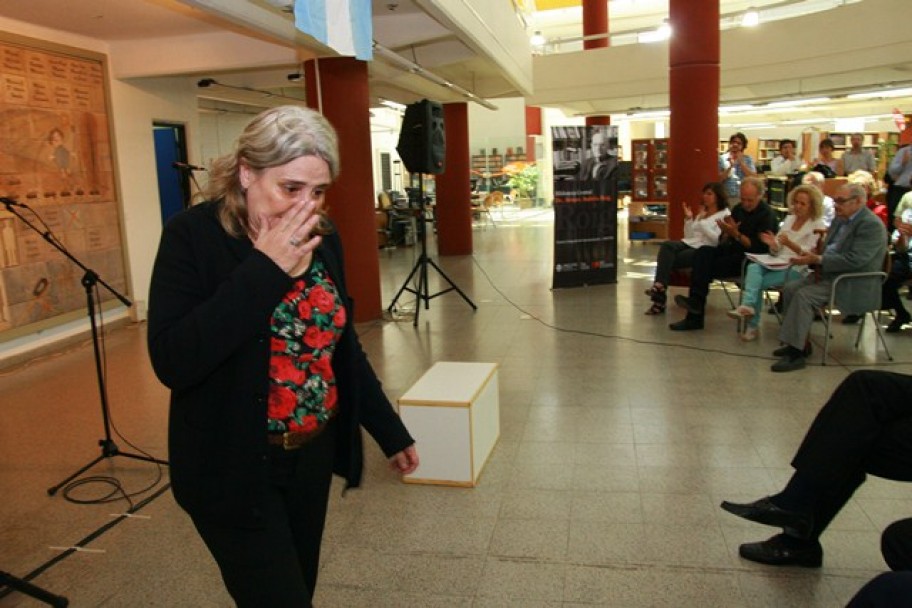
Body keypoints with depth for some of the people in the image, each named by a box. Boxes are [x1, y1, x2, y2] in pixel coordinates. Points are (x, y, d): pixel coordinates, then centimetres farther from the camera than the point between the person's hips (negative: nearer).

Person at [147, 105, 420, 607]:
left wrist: (390, 432, 13)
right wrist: (265, 270, -27)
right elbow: (173, 363, -25)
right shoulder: (193, 237, -15)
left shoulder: (323, 239, -1)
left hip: (314, 454, 5)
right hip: (232, 470, -5)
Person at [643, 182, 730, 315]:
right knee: (666, 245, -27)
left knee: (669, 260, -26)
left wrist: (702, 221, -11)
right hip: (689, 243, 6)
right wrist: (689, 219, 4)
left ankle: (659, 292, -22)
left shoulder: (724, 214, 2)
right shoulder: (702, 212, 23)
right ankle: (659, 285, -39)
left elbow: (717, 239, -12)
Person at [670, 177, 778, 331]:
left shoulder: (767, 215, -8)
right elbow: (723, 241, 13)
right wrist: (726, 233, -11)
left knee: (708, 267, -27)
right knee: (703, 252, -21)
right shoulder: (738, 209, 12)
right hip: (734, 251, 7)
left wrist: (736, 234, -22)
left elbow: (760, 248, -17)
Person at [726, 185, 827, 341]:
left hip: (796, 268, -5)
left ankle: (752, 325, -24)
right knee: (753, 267, -28)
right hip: (779, 261, 5)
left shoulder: (817, 225, 1)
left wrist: (789, 243, -25)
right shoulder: (789, 218, 17)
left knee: (758, 282, -27)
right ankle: (748, 306, -40)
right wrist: (773, 244, -8)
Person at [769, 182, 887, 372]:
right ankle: (799, 342, 0)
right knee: (790, 289, -6)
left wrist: (817, 260, -25)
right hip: (829, 273, 9)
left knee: (804, 295, -26)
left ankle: (796, 353, -23)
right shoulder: (840, 219, 13)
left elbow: (854, 260, -26)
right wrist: (814, 259, 0)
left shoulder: (871, 225, -16)